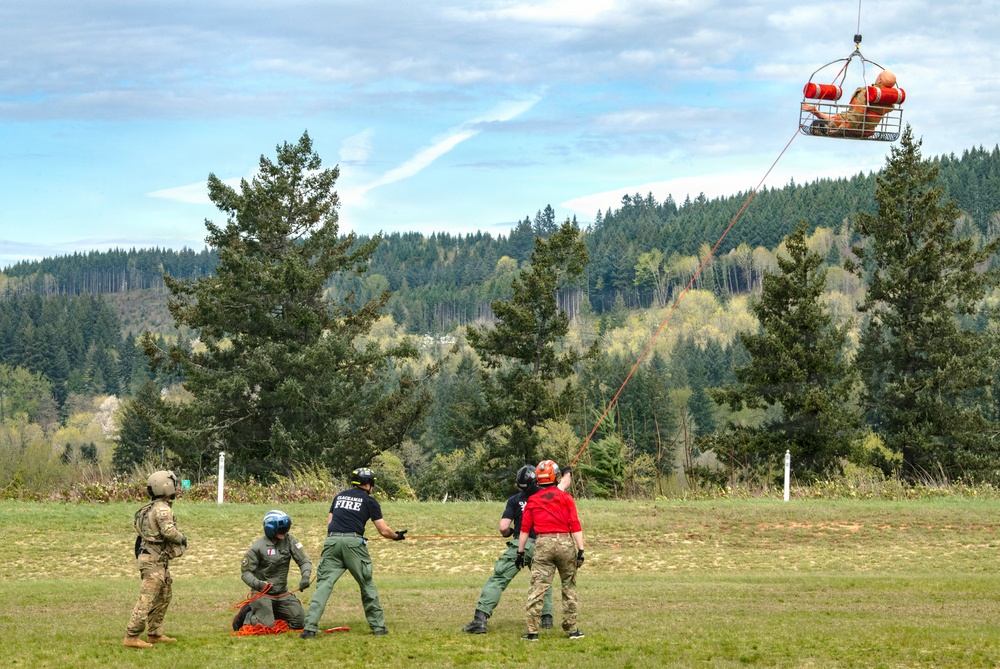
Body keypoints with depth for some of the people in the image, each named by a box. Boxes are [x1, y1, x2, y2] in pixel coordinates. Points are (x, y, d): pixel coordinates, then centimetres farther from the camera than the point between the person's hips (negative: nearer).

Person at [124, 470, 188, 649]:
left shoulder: (152, 508, 15)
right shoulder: (162, 508, -16)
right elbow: (168, 531, -27)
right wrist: (182, 538, -9)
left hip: (159, 561, 10)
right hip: (155, 560, -10)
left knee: (164, 596, 18)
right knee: (146, 599, -11)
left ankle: (155, 634, 23)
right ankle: (131, 637, -13)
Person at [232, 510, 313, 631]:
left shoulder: (289, 541, -1)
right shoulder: (257, 547, -13)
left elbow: (304, 561, 0)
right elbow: (246, 572, -10)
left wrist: (305, 577, -21)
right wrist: (257, 583, -31)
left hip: (283, 593, 5)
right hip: (262, 593, -5)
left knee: (300, 622, -1)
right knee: (267, 625, -22)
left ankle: (273, 612, 22)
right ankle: (247, 615, 11)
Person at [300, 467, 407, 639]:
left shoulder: (340, 496, 23)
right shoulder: (370, 501, 10)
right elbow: (384, 530, 10)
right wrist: (397, 536, 27)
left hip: (332, 541, 3)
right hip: (354, 543, -3)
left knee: (324, 584, -3)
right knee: (367, 584, 12)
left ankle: (310, 628, -15)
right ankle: (378, 626, 17)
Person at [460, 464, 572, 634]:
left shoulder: (514, 500, 2)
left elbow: (503, 527, -4)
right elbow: (564, 484, 26)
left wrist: (507, 533, 19)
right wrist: (567, 473, 47)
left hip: (519, 546, -2)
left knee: (497, 580, -5)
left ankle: (480, 619, -17)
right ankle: (546, 617, 21)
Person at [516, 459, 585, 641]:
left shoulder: (532, 501, 8)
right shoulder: (565, 497, 3)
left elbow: (525, 529, 6)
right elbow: (575, 526, -4)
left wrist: (520, 552, 11)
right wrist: (580, 550, -4)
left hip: (542, 544, 1)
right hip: (565, 542, -1)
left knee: (538, 588, -1)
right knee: (569, 587, 10)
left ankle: (532, 631, -6)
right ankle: (572, 629, 13)